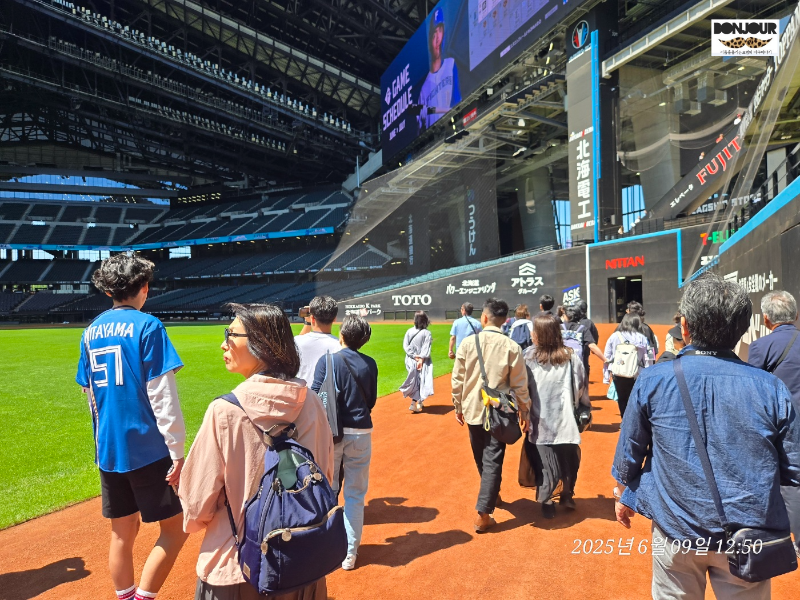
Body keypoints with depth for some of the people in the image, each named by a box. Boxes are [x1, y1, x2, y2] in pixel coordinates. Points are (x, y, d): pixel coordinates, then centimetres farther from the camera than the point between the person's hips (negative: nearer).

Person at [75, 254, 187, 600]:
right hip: (147, 448, -6)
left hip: (107, 450, 7)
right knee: (174, 528, 6)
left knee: (123, 532, 16)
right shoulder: (147, 326, -11)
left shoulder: (91, 331, 8)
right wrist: (177, 451, -12)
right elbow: (162, 396, -15)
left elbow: (91, 393, 14)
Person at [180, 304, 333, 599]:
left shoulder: (225, 411, -22)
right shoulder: (311, 403, -10)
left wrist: (193, 521, 10)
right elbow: (325, 478, 2)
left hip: (234, 569, -3)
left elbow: (198, 503, -12)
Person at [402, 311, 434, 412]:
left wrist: (414, 356, -8)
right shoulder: (426, 333, -8)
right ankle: (419, 402, 4)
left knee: (414, 382, 12)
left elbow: (405, 346, -6)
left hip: (411, 361, 2)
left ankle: (415, 402, 13)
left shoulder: (409, 331, -2)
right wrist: (421, 359, -16)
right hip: (423, 362, -2)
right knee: (421, 381, 8)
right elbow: (426, 348, -14)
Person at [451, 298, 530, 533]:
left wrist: (458, 406, 11)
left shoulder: (468, 343, -6)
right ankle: (483, 514, 0)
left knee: (481, 460, 20)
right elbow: (520, 385, -6)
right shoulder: (512, 347, -9)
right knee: (493, 461, 3)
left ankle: (490, 496, 41)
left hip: (473, 409, 2)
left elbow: (457, 379, -2)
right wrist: (524, 411, 7)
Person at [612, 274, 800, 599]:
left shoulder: (652, 380, -13)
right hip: (748, 536, 0)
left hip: (676, 530, 0)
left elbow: (629, 452, -3)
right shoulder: (769, 387, -12)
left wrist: (623, 496, 14)